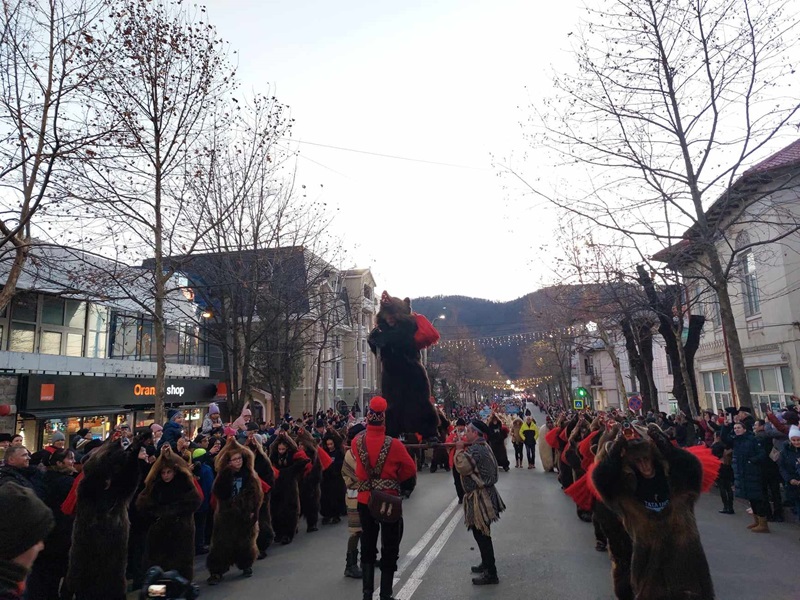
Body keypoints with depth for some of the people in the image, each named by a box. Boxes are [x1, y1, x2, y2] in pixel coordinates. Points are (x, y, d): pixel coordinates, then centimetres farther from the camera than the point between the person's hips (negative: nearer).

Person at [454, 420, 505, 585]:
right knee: (481, 533, 22)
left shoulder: (476, 449, -21)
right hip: (484, 494, 11)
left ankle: (491, 574, 5)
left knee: (481, 535, -3)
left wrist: (459, 450, -12)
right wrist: (463, 449, 5)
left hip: (480, 497, -11)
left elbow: (462, 467, -25)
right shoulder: (482, 446, 12)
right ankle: (486, 564, 35)